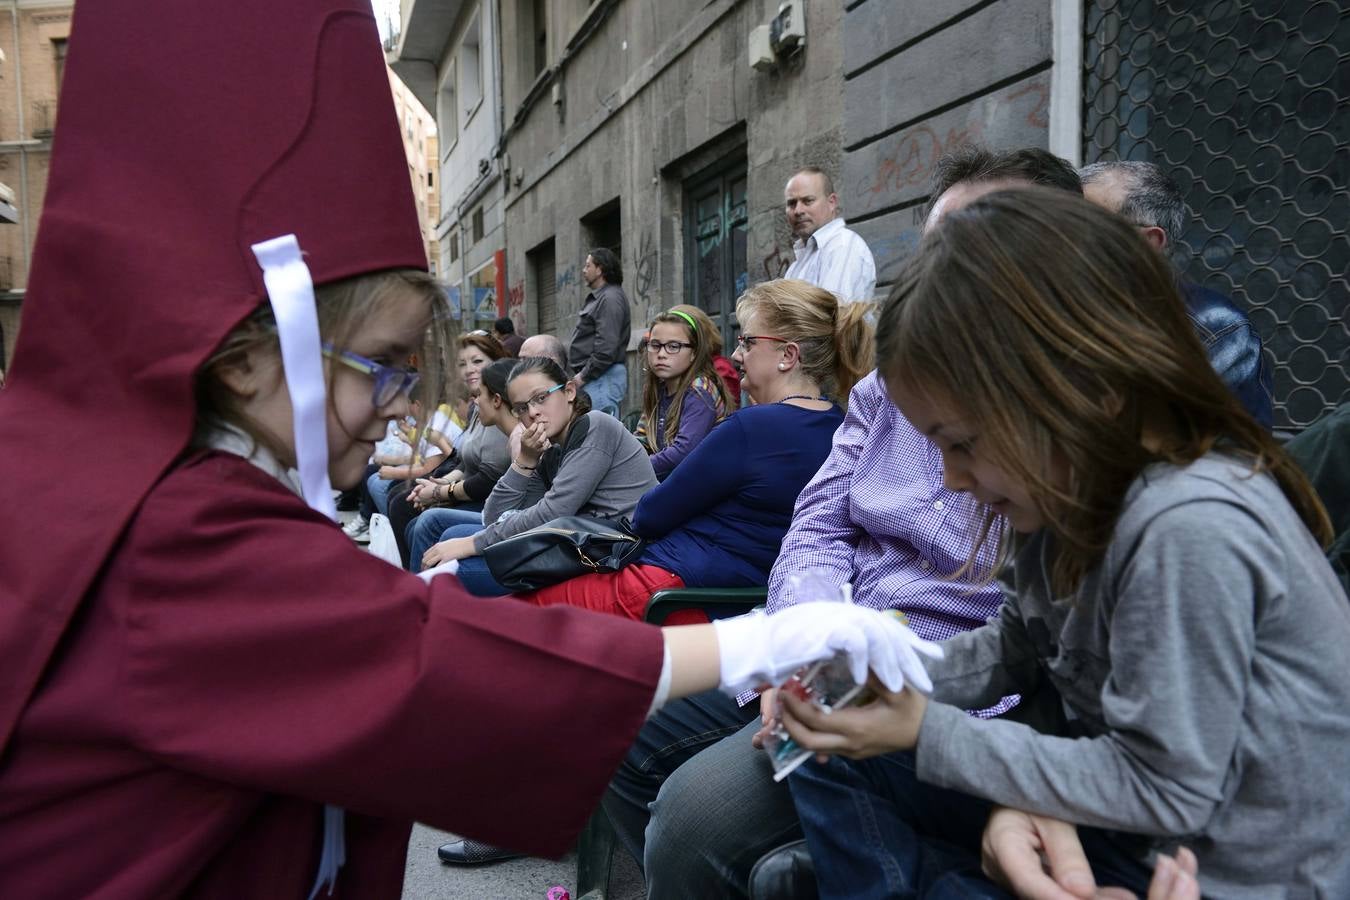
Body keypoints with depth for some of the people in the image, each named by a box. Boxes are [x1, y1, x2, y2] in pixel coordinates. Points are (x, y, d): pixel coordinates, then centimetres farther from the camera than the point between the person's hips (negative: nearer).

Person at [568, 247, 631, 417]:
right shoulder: (597, 298, 21)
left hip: (602, 377, -11)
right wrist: (581, 374, 14)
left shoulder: (610, 299, -13)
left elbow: (606, 348, -21)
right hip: (594, 378, 11)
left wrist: (583, 376, -15)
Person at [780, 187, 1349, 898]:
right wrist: (888, 681, -6)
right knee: (830, 754, 3)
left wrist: (928, 734, -20)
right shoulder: (1081, 491, -3)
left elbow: (1163, 791, -24)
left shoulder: (1190, 530, -30)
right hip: (1112, 801, 8)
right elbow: (1016, 646, 10)